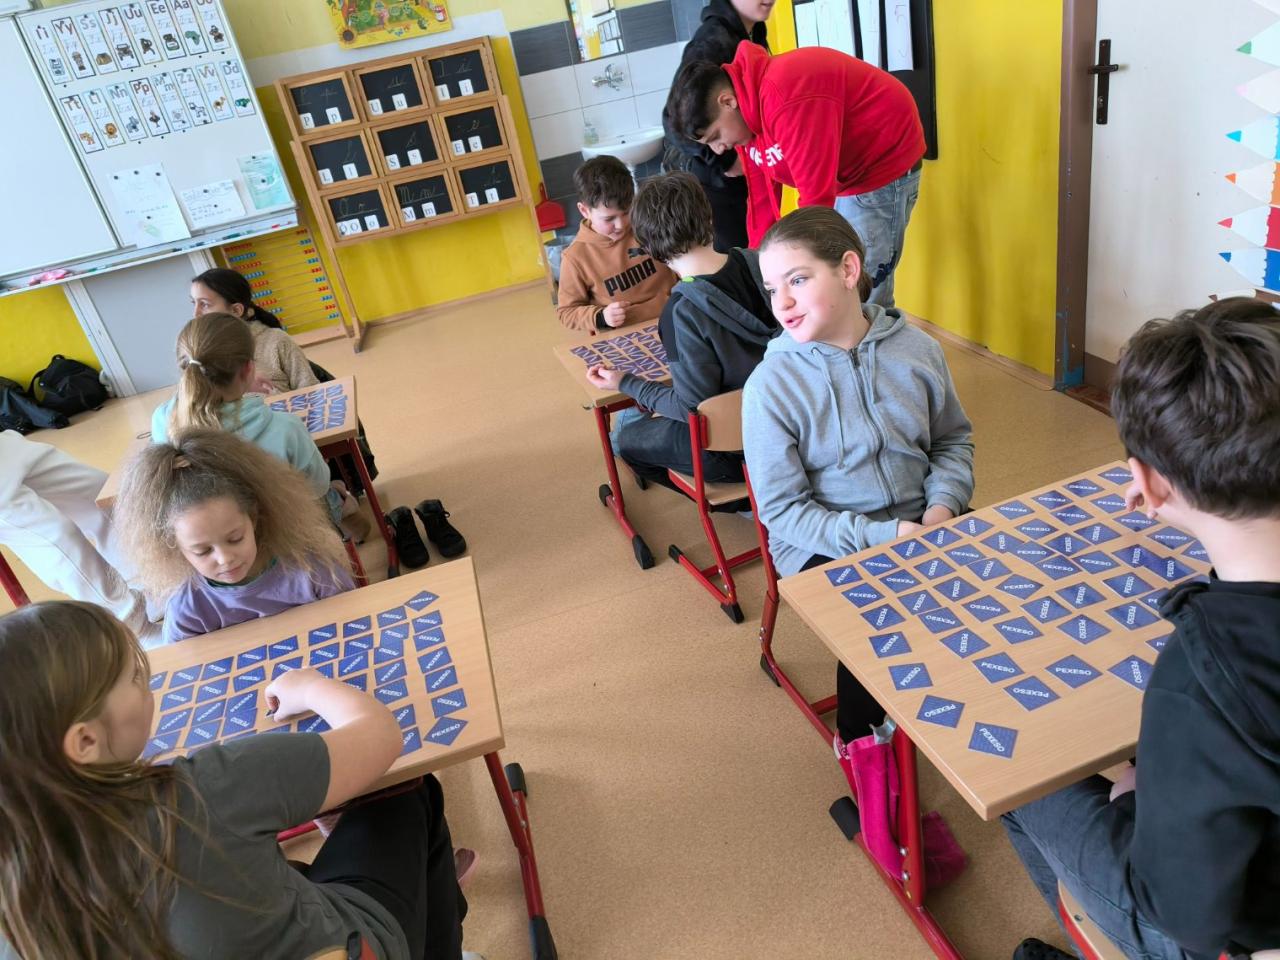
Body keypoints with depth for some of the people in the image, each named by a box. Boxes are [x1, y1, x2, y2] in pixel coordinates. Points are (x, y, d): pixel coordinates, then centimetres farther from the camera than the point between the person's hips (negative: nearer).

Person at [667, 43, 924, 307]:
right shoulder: (745, 118, -2)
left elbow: (816, 197, -30)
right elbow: (762, 202, 3)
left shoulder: (786, 97, -31)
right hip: (844, 175, 9)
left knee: (864, 301, -8)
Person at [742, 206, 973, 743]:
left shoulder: (916, 350, -2)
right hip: (824, 545, -4)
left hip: (922, 523, 4)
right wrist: (878, 537, -22)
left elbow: (954, 439, 12)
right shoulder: (770, 385, -14)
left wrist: (943, 504, -8)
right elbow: (781, 509, -12)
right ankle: (860, 742, 5)